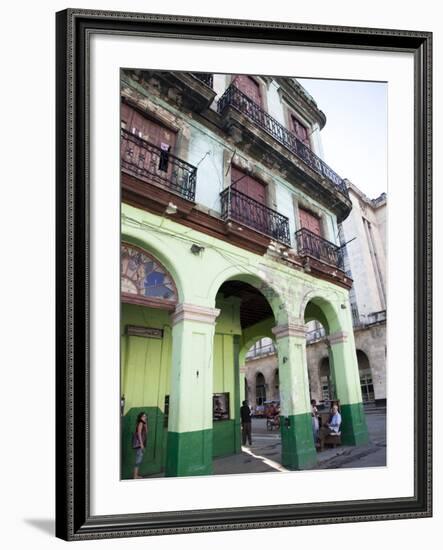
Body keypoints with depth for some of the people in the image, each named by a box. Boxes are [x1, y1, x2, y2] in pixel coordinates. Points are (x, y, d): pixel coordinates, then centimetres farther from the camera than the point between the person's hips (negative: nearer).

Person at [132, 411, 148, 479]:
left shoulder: (143, 424, 16)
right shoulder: (140, 423, -11)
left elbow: (146, 433, 13)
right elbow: (139, 433, -18)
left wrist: (146, 424, 9)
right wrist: (141, 444, -22)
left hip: (141, 444, 10)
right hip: (139, 444, -10)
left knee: (139, 460, 12)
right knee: (139, 460, -9)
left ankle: (137, 475, 18)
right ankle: (135, 476, -7)